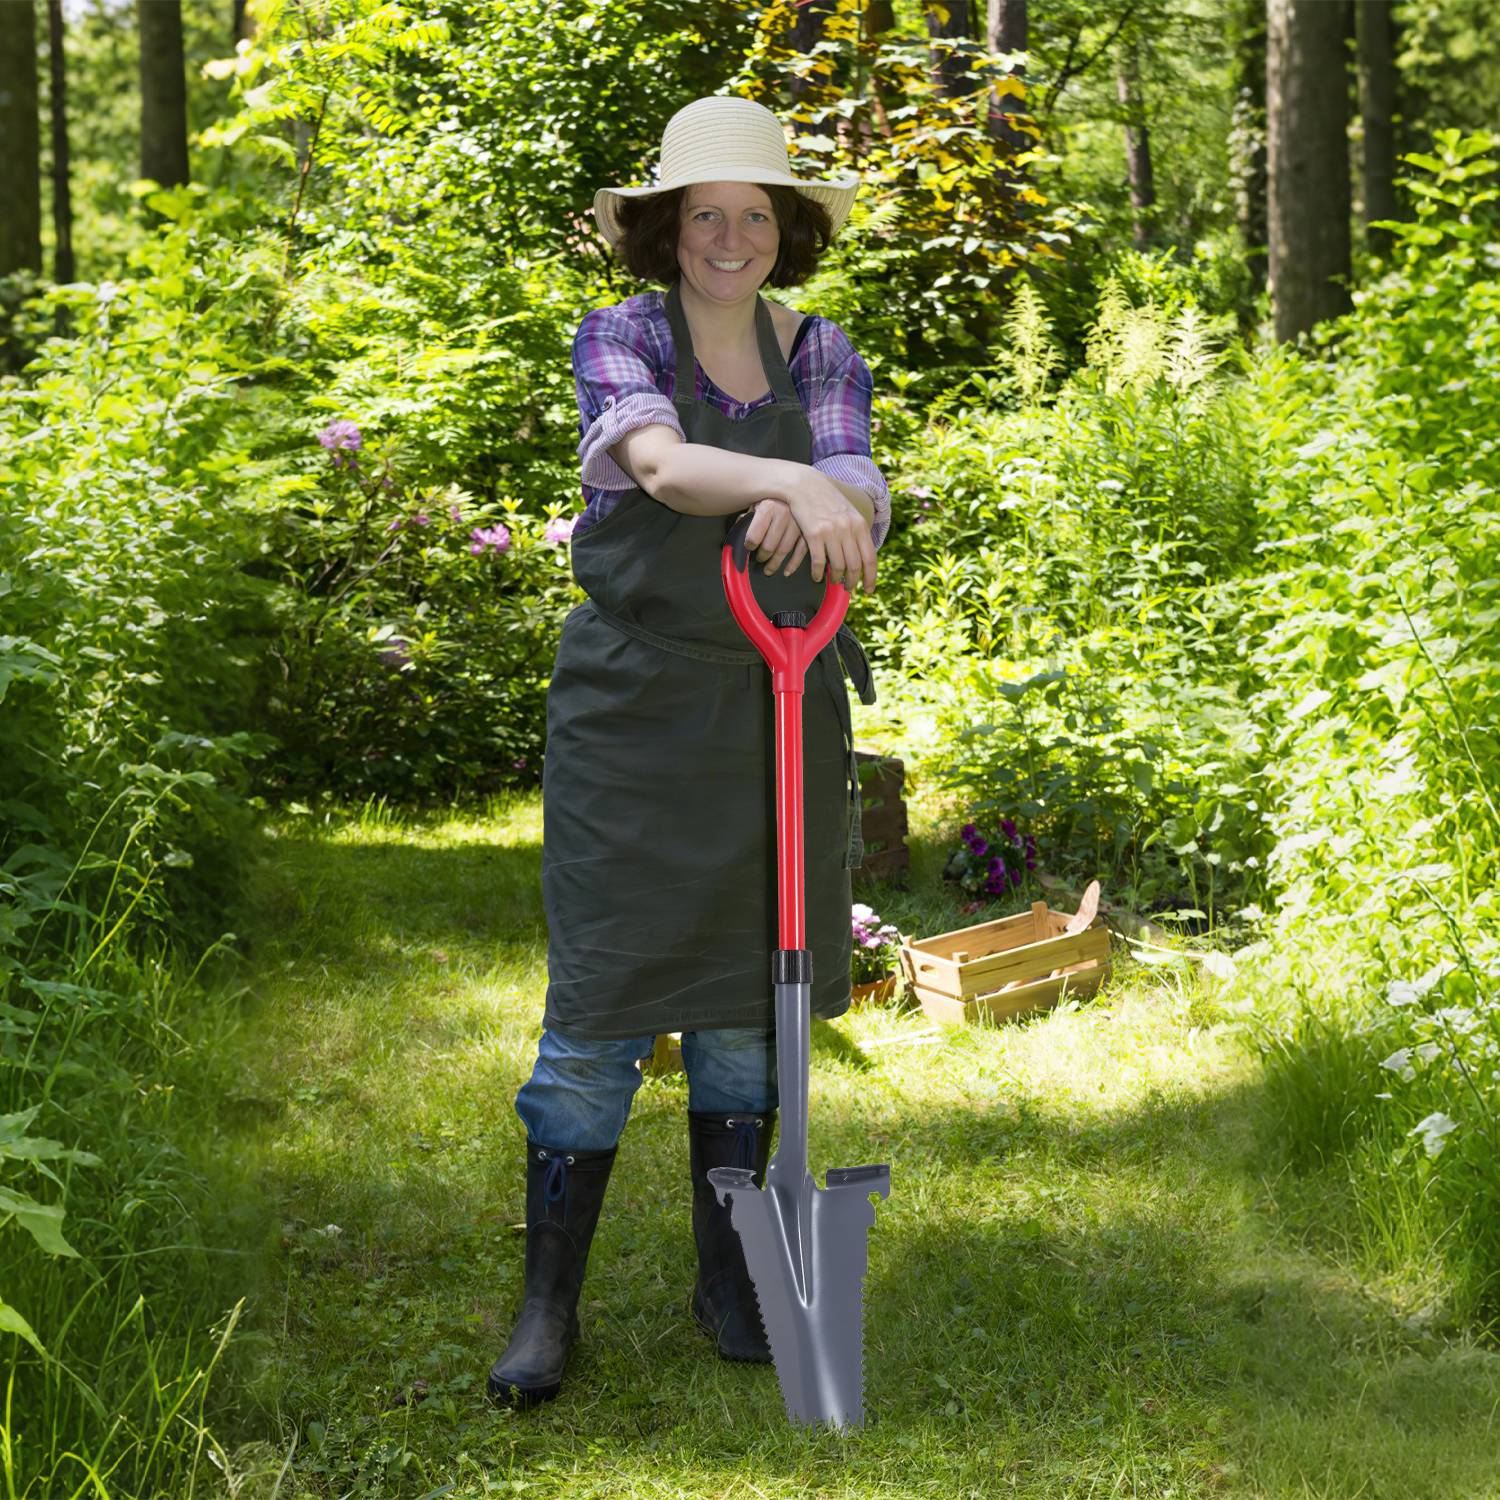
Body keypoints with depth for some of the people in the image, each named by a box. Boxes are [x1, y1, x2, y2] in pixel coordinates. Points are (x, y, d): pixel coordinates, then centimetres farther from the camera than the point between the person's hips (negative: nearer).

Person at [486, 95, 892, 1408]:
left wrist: (827, 508, -32)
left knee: (748, 1000, 10)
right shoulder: (620, 338, -3)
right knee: (599, 1006, -4)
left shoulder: (821, 355, 7)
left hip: (778, 715, 3)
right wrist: (787, 482, -42)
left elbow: (861, 502, -8)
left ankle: (728, 1279, 24)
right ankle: (550, 1301, 5)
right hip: (633, 709, -3)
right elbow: (661, 463, -23)